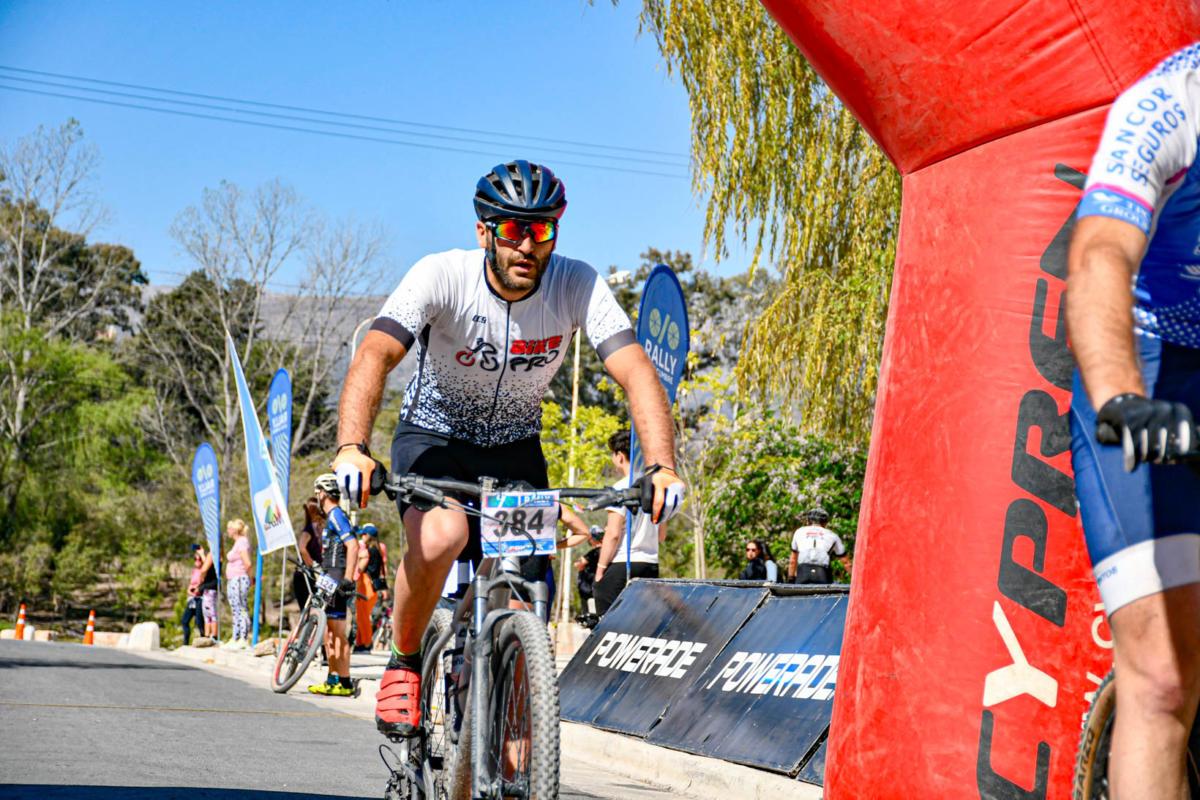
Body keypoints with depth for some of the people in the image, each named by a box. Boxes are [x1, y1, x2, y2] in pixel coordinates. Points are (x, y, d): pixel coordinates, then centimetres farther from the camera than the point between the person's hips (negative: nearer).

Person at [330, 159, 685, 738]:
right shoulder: (442, 276, -25)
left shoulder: (577, 286, -20)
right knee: (439, 538, -34)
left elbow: (635, 372, -27)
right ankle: (403, 663, -6)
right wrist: (351, 447, -54)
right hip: (435, 436, -2)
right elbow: (375, 356, -37)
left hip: (515, 450, 2)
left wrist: (662, 467, -44)